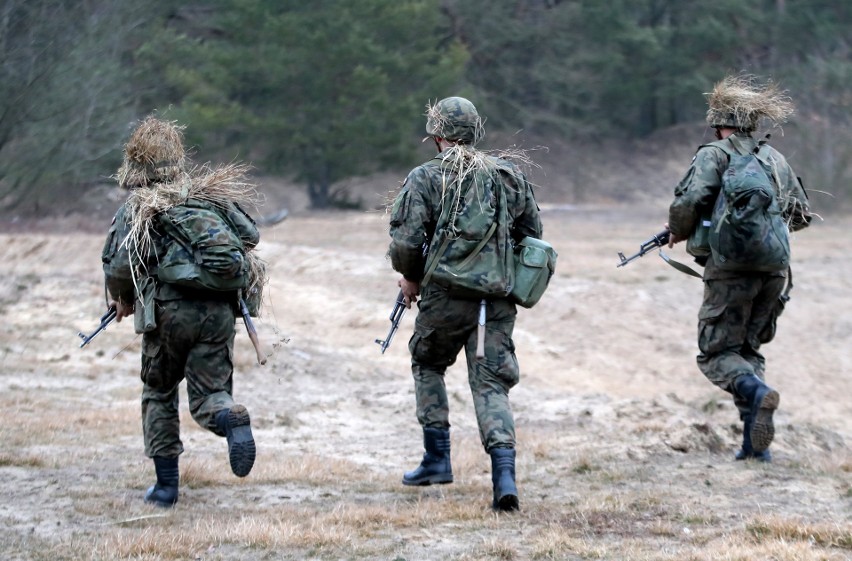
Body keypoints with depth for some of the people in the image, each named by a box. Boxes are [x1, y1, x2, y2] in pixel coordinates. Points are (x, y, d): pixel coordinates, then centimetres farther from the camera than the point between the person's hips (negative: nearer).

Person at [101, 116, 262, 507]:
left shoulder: (136, 208, -1)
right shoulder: (212, 193, 9)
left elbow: (117, 266, -9)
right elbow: (251, 236, 10)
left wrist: (122, 300, 11)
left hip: (167, 312, -2)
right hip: (219, 310, 2)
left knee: (159, 395, 17)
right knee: (209, 394, 7)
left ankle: (166, 485, 16)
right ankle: (235, 422, -29)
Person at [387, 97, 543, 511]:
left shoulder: (425, 179, -5)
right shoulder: (510, 175, 8)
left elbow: (405, 242, -11)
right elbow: (533, 236, 13)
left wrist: (411, 279, 8)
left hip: (446, 294, -3)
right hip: (498, 297, 3)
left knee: (428, 365, 23)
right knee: (491, 383, 3)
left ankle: (437, 458, 20)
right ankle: (504, 473, -16)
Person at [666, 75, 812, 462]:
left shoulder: (714, 155, -2)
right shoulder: (774, 158, 15)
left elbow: (690, 201, -16)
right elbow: (801, 215, 19)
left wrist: (677, 232, 4)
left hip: (730, 269, -5)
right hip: (775, 270, 5)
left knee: (716, 354, 3)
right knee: (748, 349, 17)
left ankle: (756, 391, -29)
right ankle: (755, 444, 6)